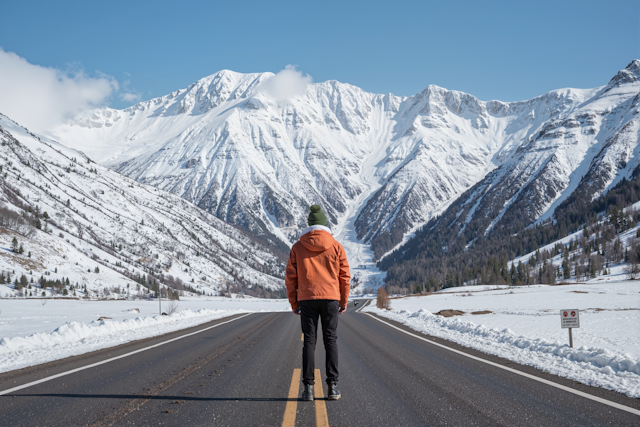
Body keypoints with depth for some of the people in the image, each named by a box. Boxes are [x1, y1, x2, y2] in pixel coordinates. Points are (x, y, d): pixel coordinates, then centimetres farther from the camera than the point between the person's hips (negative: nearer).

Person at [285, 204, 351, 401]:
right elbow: (344, 276, 4)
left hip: (306, 299, 0)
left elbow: (291, 278, 3)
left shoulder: (297, 247, 2)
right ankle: (333, 385, 2)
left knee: (309, 341, 4)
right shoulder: (336, 246, 2)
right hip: (330, 298, 0)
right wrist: (344, 301, 13)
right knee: (331, 341, 6)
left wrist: (293, 303, 11)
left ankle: (308, 386, 1)